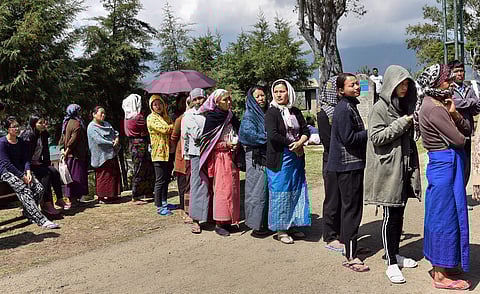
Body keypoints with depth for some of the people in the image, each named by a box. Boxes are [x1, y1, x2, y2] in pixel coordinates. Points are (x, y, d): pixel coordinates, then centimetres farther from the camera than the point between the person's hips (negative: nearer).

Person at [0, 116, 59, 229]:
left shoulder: (21, 142, 13)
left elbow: (26, 159, 10)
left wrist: (28, 172, -11)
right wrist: (22, 176, -19)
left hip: (21, 170, 6)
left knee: (39, 188, -17)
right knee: (24, 190, -29)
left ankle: (28, 212, 5)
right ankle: (41, 220, -37)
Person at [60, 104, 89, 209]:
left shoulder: (67, 122, 16)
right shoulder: (77, 124, -12)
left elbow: (63, 138, 16)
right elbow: (74, 138, -20)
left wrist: (64, 149, 13)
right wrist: (67, 150, -17)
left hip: (69, 154, 9)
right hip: (76, 154, -9)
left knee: (71, 177, 10)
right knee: (75, 177, -6)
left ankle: (73, 199, 14)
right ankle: (70, 200, -7)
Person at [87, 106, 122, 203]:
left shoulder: (107, 124, 18)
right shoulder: (91, 127, -8)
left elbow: (115, 132, 13)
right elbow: (99, 140, -17)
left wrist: (117, 139, -9)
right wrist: (112, 143, -12)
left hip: (112, 154, 8)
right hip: (102, 156, -8)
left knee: (114, 174, 8)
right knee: (103, 176, -5)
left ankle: (112, 195, 16)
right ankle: (102, 197, 3)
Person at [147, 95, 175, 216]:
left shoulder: (165, 116, 17)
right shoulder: (151, 118, -7)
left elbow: (171, 129, 20)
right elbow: (164, 129, -19)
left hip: (169, 152, 8)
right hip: (159, 153, -8)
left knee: (166, 179, 14)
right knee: (160, 180, -5)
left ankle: (164, 202, 25)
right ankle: (159, 207, 0)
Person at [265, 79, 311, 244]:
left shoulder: (296, 112, 11)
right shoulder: (271, 113, -5)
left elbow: (306, 131, 8)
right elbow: (273, 135, -17)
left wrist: (299, 142, -12)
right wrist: (292, 144, -13)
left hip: (297, 158, 6)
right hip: (279, 159, -5)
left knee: (296, 191, 8)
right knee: (280, 192, -1)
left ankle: (291, 225, 20)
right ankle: (281, 230, 8)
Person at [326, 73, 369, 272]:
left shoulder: (350, 106, 17)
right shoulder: (344, 109, -15)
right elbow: (349, 138, -21)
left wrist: (367, 133, 6)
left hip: (353, 164, 10)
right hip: (348, 165, -10)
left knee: (351, 206, 18)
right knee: (352, 208, -7)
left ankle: (349, 244, 30)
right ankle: (351, 257, -1)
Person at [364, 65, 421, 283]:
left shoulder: (404, 106, 14)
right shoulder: (380, 108, -9)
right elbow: (376, 136, -16)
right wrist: (401, 124, -17)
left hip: (404, 167, 7)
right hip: (388, 169, -7)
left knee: (399, 213, 13)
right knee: (391, 215, -2)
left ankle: (395, 254, 26)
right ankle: (391, 263, 6)